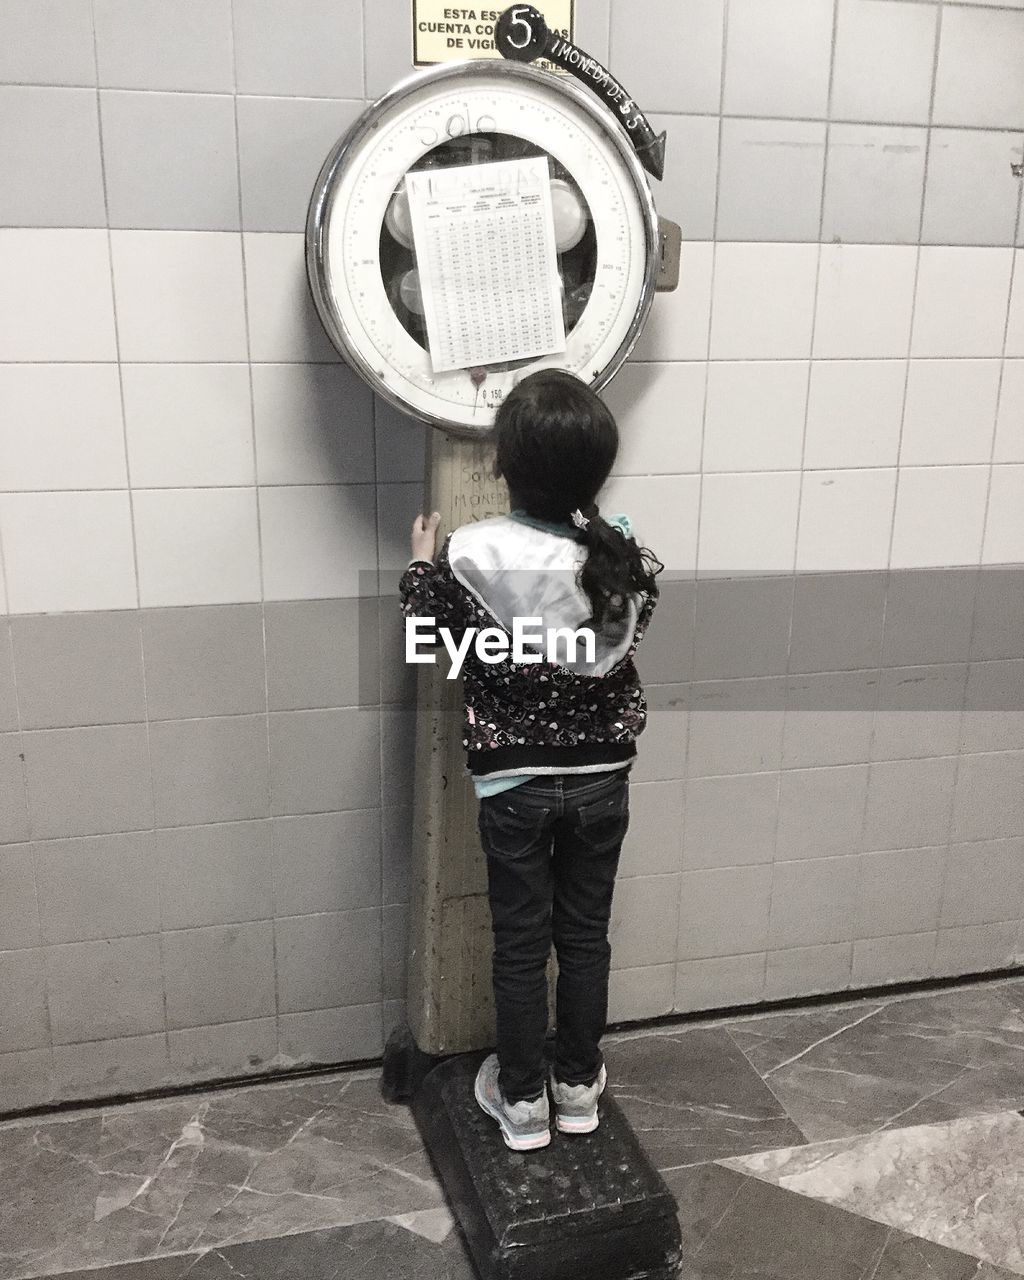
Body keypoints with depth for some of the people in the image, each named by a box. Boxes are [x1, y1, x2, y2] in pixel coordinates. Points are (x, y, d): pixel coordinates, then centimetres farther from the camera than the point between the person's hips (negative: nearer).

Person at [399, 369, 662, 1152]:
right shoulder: (624, 553, -11)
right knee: (585, 935, 17)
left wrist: (421, 565, 13)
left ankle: (523, 1100, 27)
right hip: (601, 777, 2)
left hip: (514, 782, -2)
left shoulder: (469, 555, -18)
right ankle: (579, 1085, 33)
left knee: (520, 943, 13)